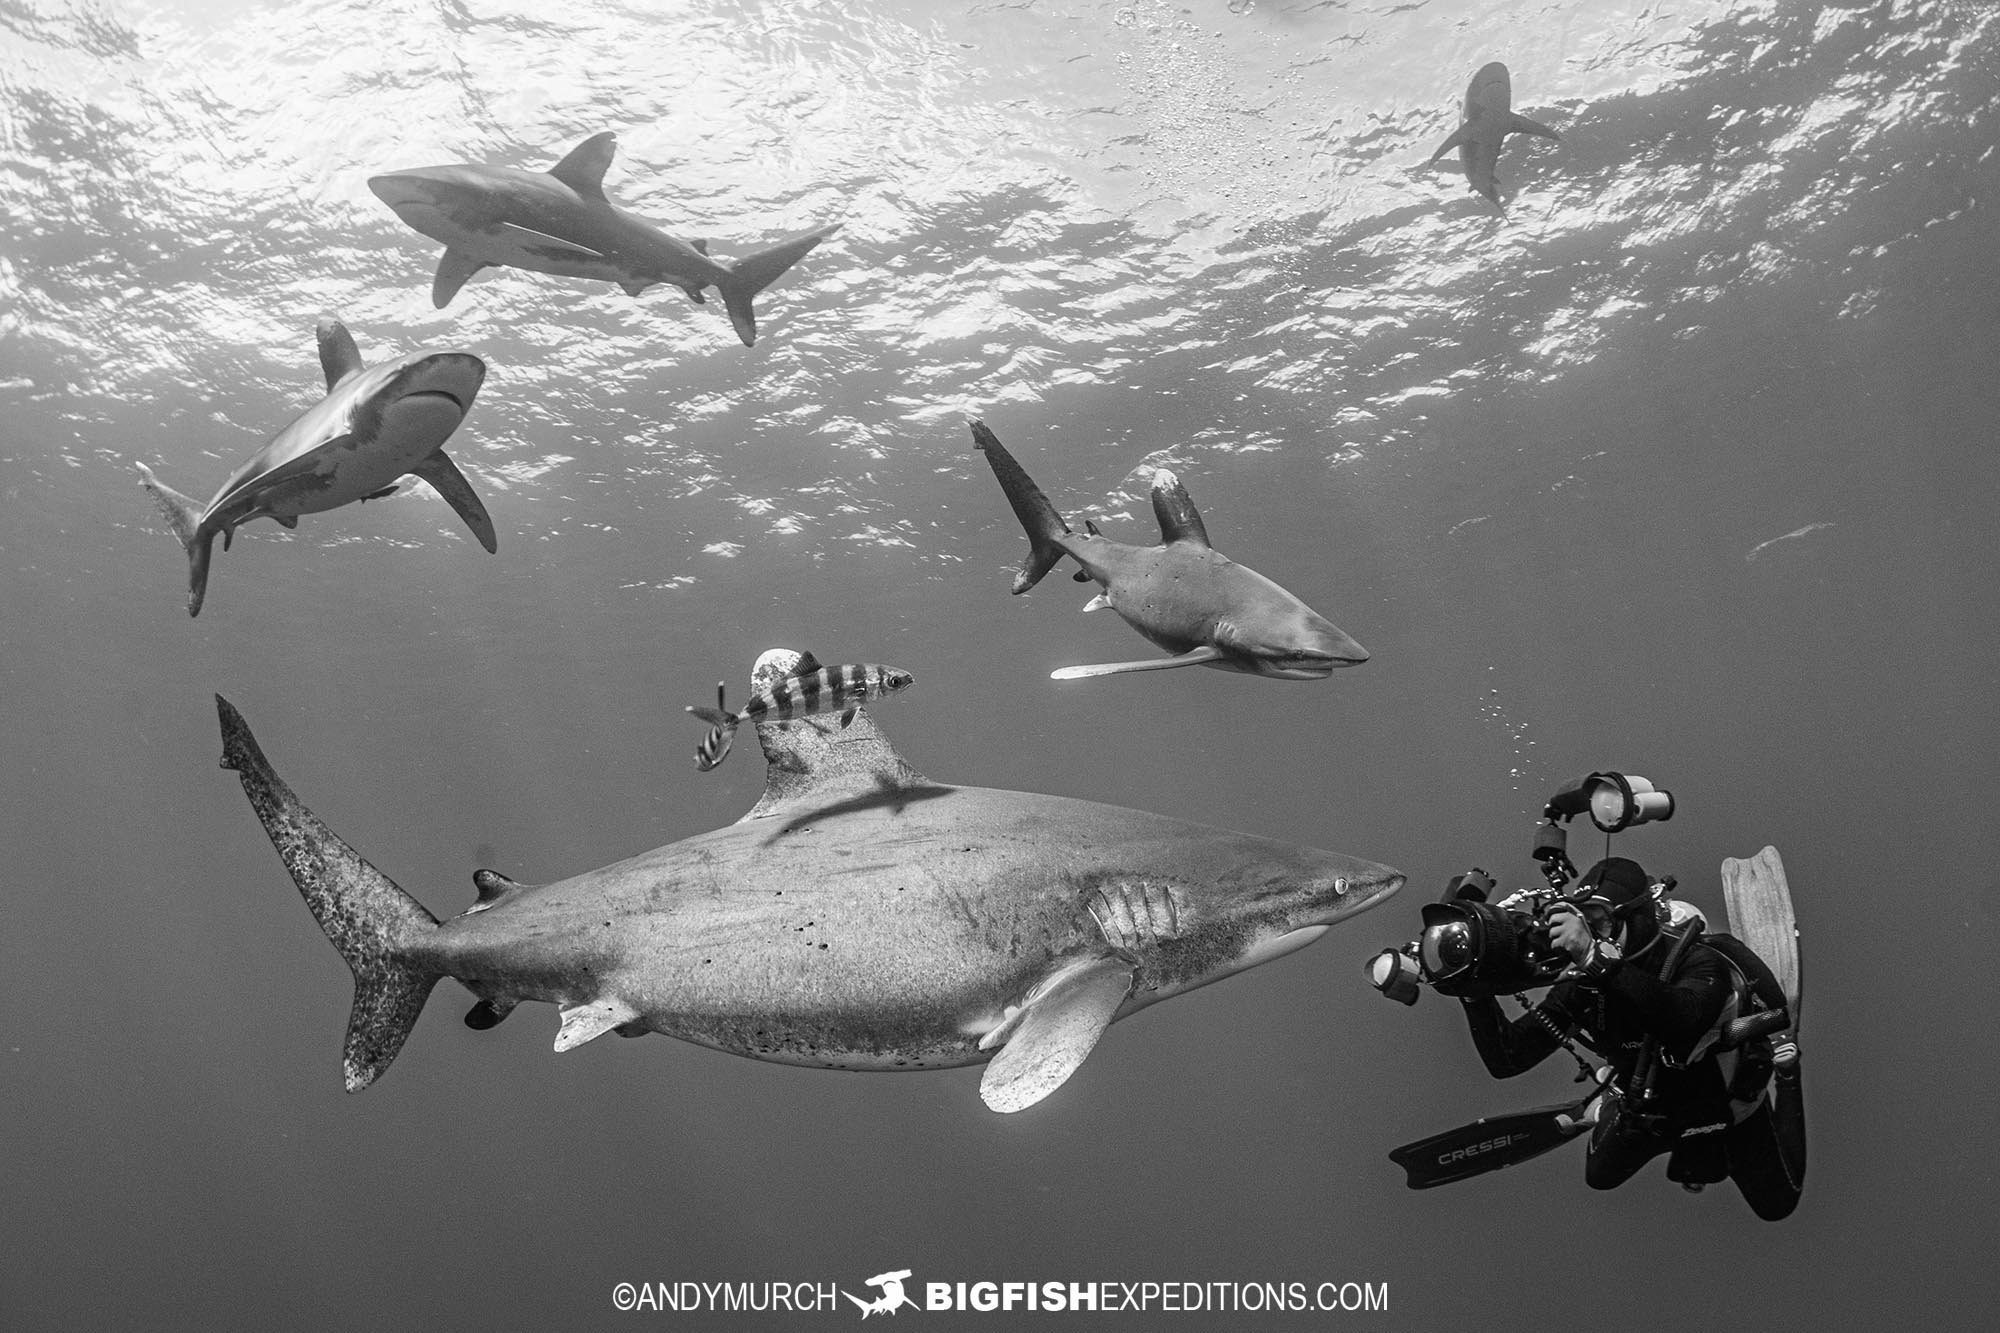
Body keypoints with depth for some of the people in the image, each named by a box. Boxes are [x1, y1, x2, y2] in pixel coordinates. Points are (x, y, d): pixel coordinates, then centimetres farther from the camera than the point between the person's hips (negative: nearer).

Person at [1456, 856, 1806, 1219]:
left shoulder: (1699, 961, -38)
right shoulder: (1582, 984, -25)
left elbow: (1683, 1019, -63)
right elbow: (1506, 1060, -27)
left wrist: (1596, 959, -73)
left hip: (1727, 1104, -3)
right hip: (1649, 1104, 4)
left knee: (1775, 1205, 13)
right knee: (1600, 1177, 13)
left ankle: (1785, 1075, 30)